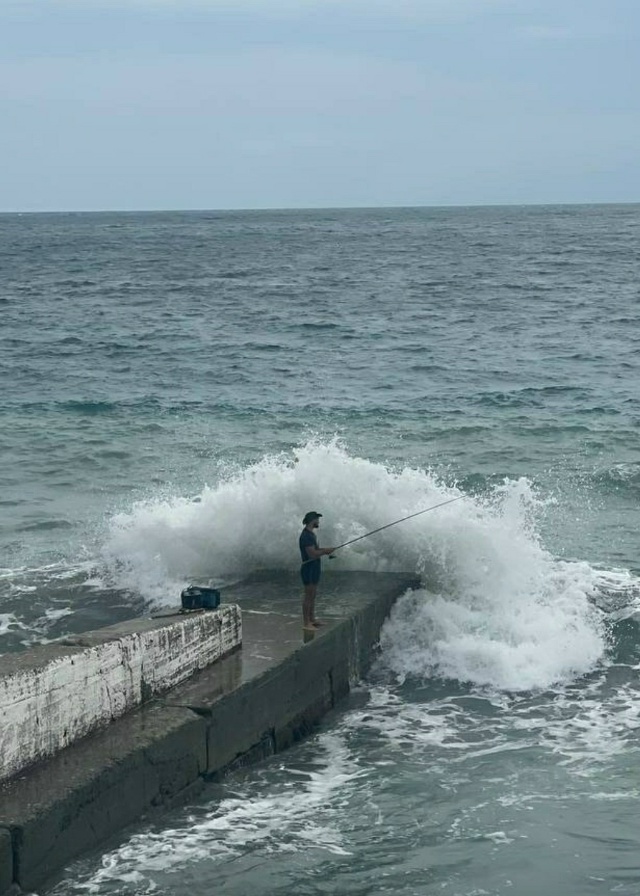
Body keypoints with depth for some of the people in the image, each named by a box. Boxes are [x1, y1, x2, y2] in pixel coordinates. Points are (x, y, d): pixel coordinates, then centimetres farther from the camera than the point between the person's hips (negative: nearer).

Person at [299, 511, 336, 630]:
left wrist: (324, 550, 6)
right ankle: (306, 623, -2)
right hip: (308, 569, -10)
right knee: (308, 596, -6)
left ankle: (312, 619, 23)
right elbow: (312, 554, -25)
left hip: (314, 569, 10)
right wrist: (326, 551, -15)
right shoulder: (306, 536, -20)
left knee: (312, 595, 15)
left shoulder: (311, 534, 13)